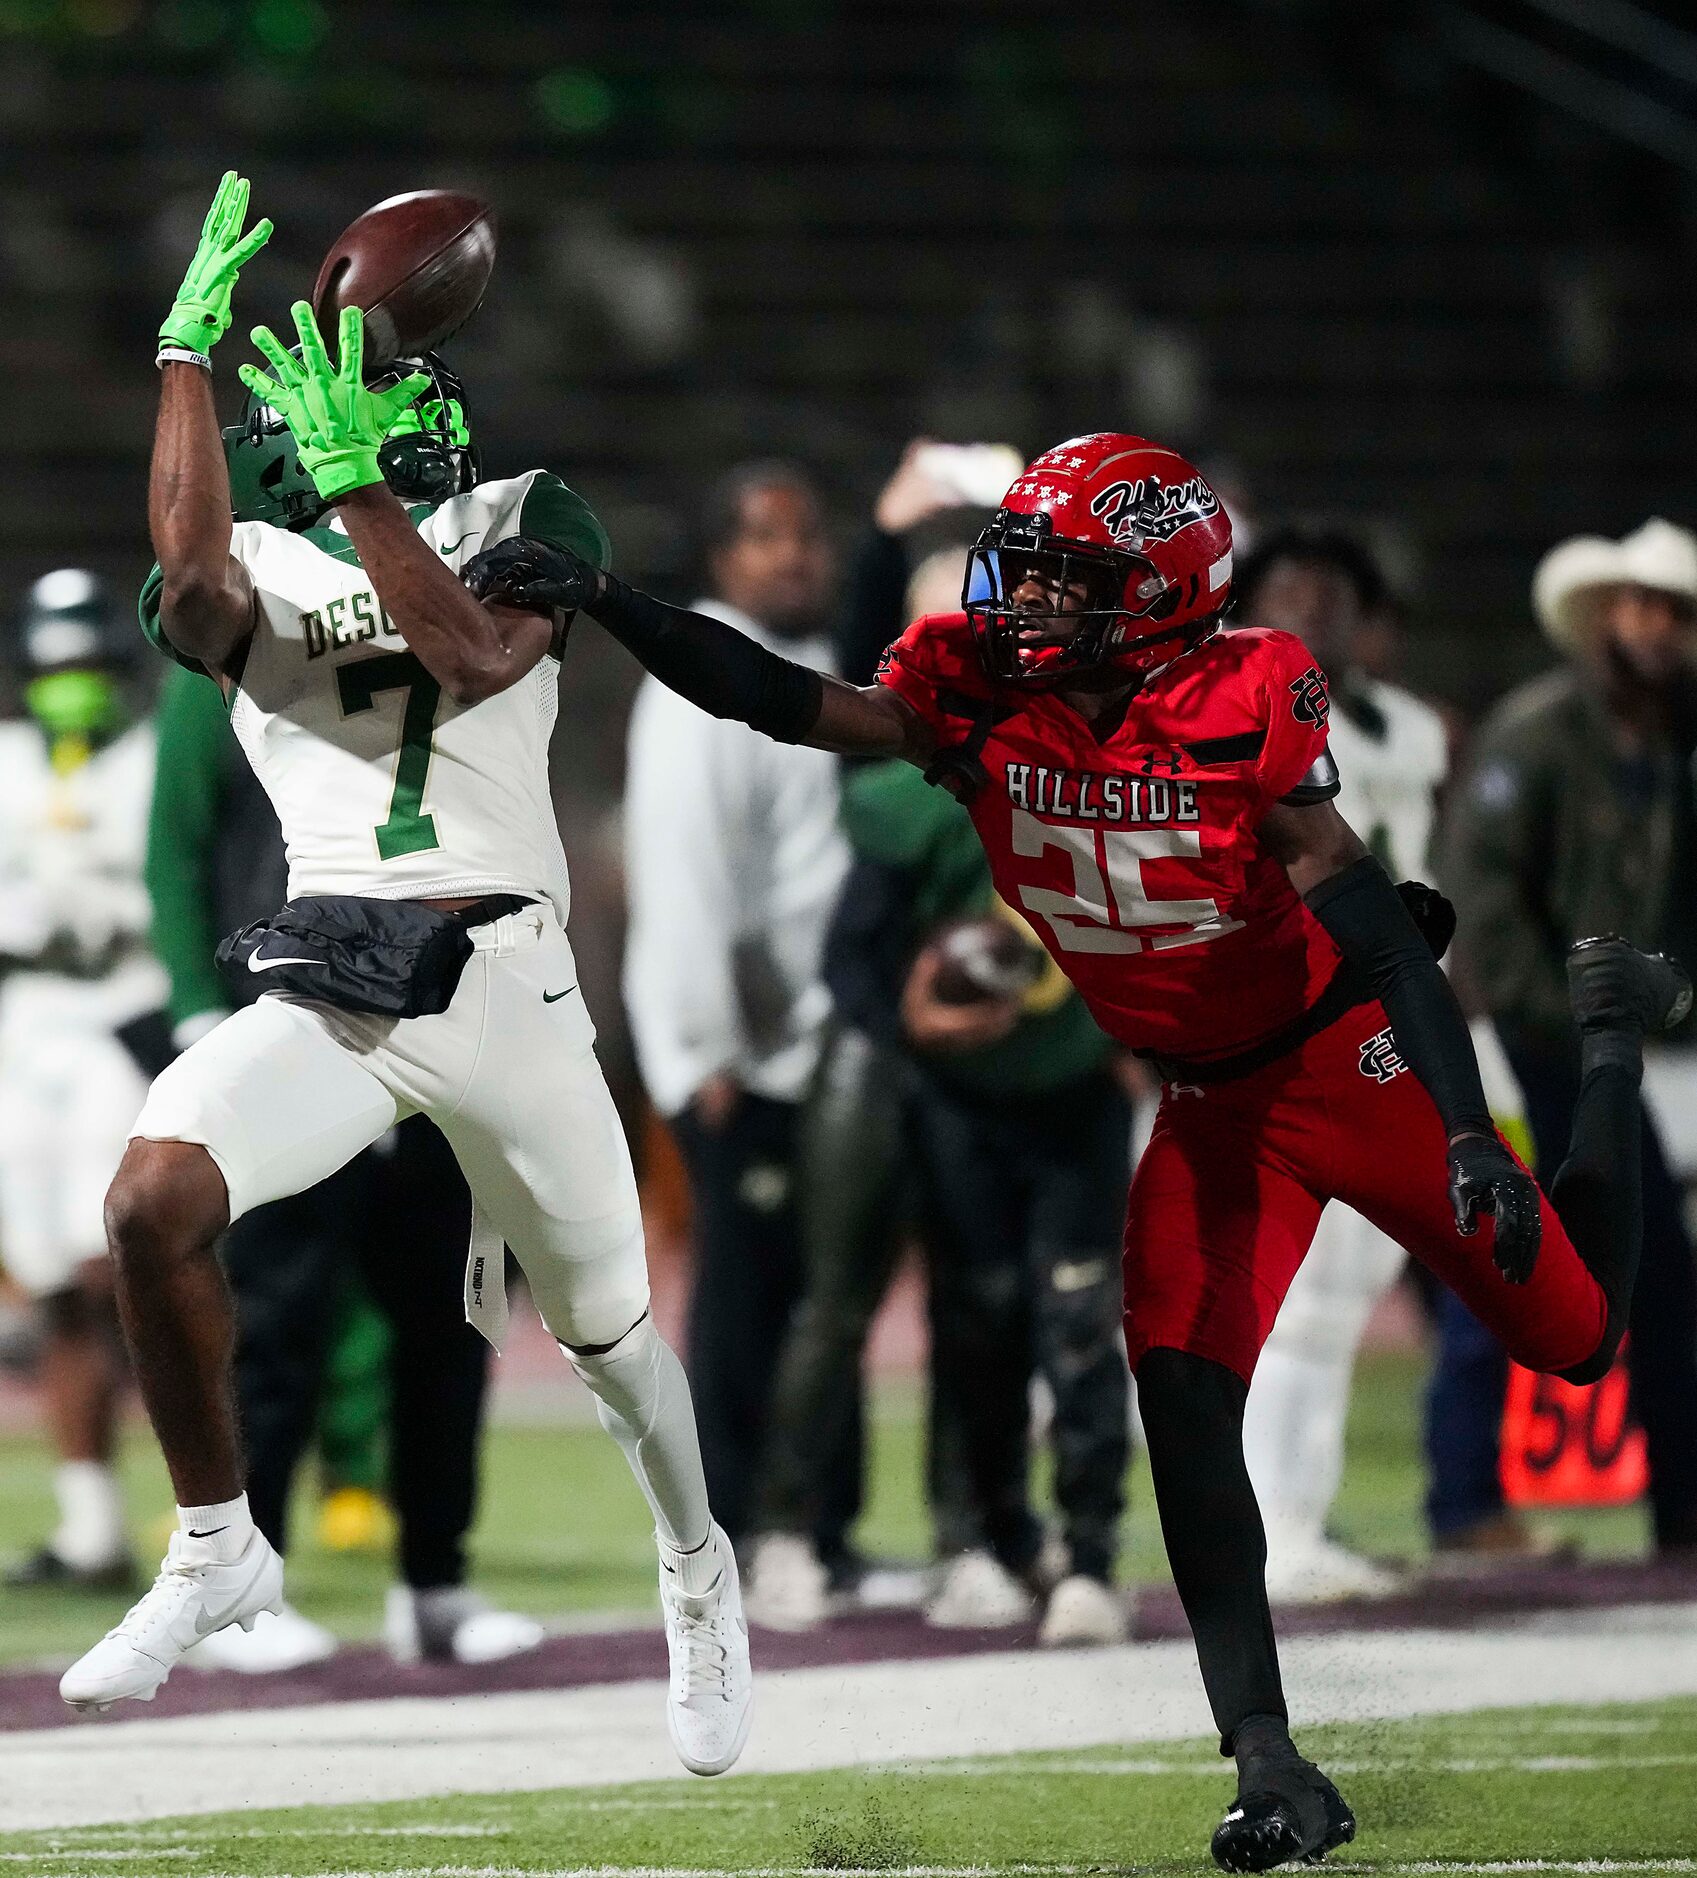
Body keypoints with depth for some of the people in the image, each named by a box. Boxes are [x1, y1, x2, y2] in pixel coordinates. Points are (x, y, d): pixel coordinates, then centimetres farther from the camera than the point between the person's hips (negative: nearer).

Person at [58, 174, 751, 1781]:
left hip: (499, 981, -1)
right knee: (154, 1199, -26)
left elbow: (478, 657, -17)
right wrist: (187, 350, -16)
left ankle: (696, 1569, 43)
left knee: (605, 1332, 11)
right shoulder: (248, 577, 8)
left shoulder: (517, 531, 5)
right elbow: (191, 577, -18)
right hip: (322, 990, 1)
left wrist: (356, 488, -21)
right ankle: (215, 1550, -8)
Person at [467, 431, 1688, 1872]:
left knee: (1574, 1340, 10)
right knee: (1183, 1402, -13)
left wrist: (1469, 1133, -33)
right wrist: (597, 600, -35)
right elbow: (778, 701, -22)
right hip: (1210, 1104, 4)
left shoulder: (1240, 707, -27)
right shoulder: (980, 702, -14)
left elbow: (1367, 915, -28)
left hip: (1351, 1057, -4)